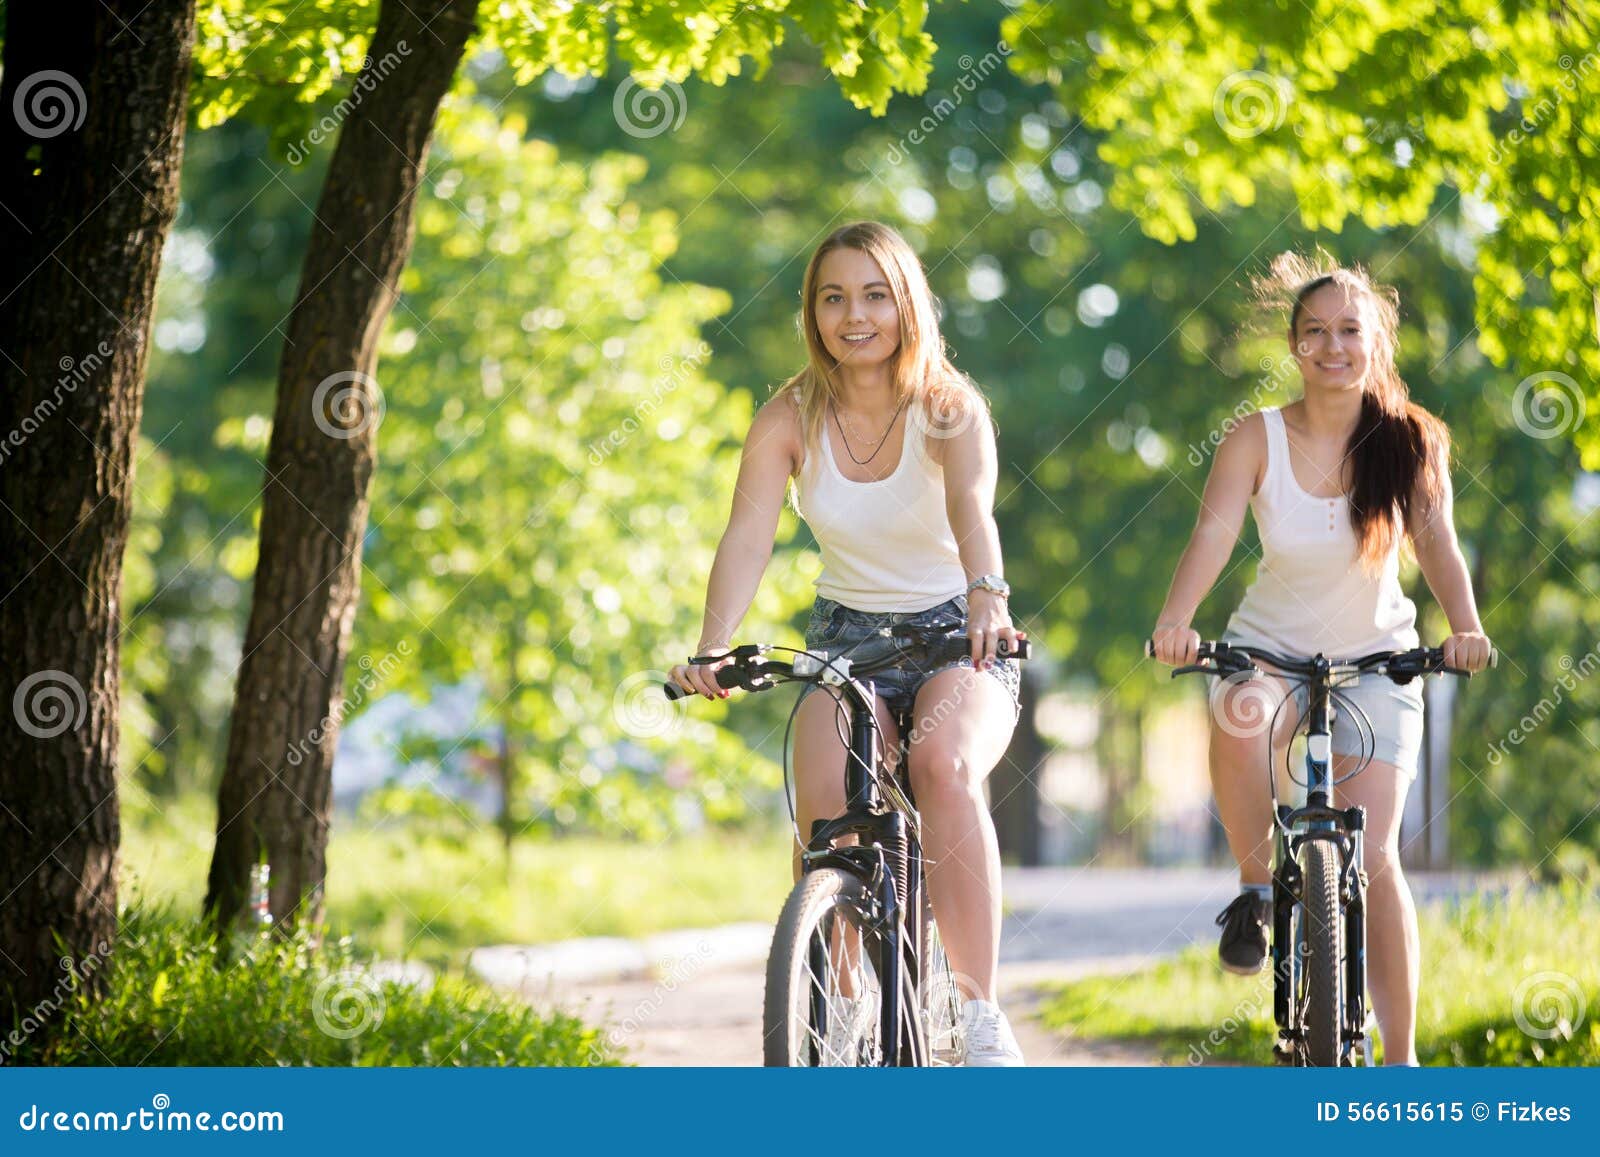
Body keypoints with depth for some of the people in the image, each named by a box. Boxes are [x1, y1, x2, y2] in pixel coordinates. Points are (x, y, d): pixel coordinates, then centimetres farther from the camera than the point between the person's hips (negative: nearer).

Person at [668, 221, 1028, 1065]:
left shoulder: (950, 409, -14)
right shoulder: (789, 417, -7)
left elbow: (972, 509, -34)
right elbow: (748, 538, -20)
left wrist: (988, 598, -55)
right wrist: (712, 649, -38)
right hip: (845, 633, 2)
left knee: (944, 768, -34)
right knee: (825, 803, -28)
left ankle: (981, 1013, -26)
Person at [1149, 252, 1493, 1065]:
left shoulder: (1410, 440, -9)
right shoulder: (1258, 439, -11)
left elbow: (1437, 543, -20)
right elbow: (1213, 531, -24)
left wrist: (1466, 629, -39)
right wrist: (1175, 622, -42)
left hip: (1374, 658, 0)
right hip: (1272, 645, 0)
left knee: (1373, 854, -11)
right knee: (1239, 723, -37)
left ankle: (1400, 1061, 0)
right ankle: (1257, 888, -9)